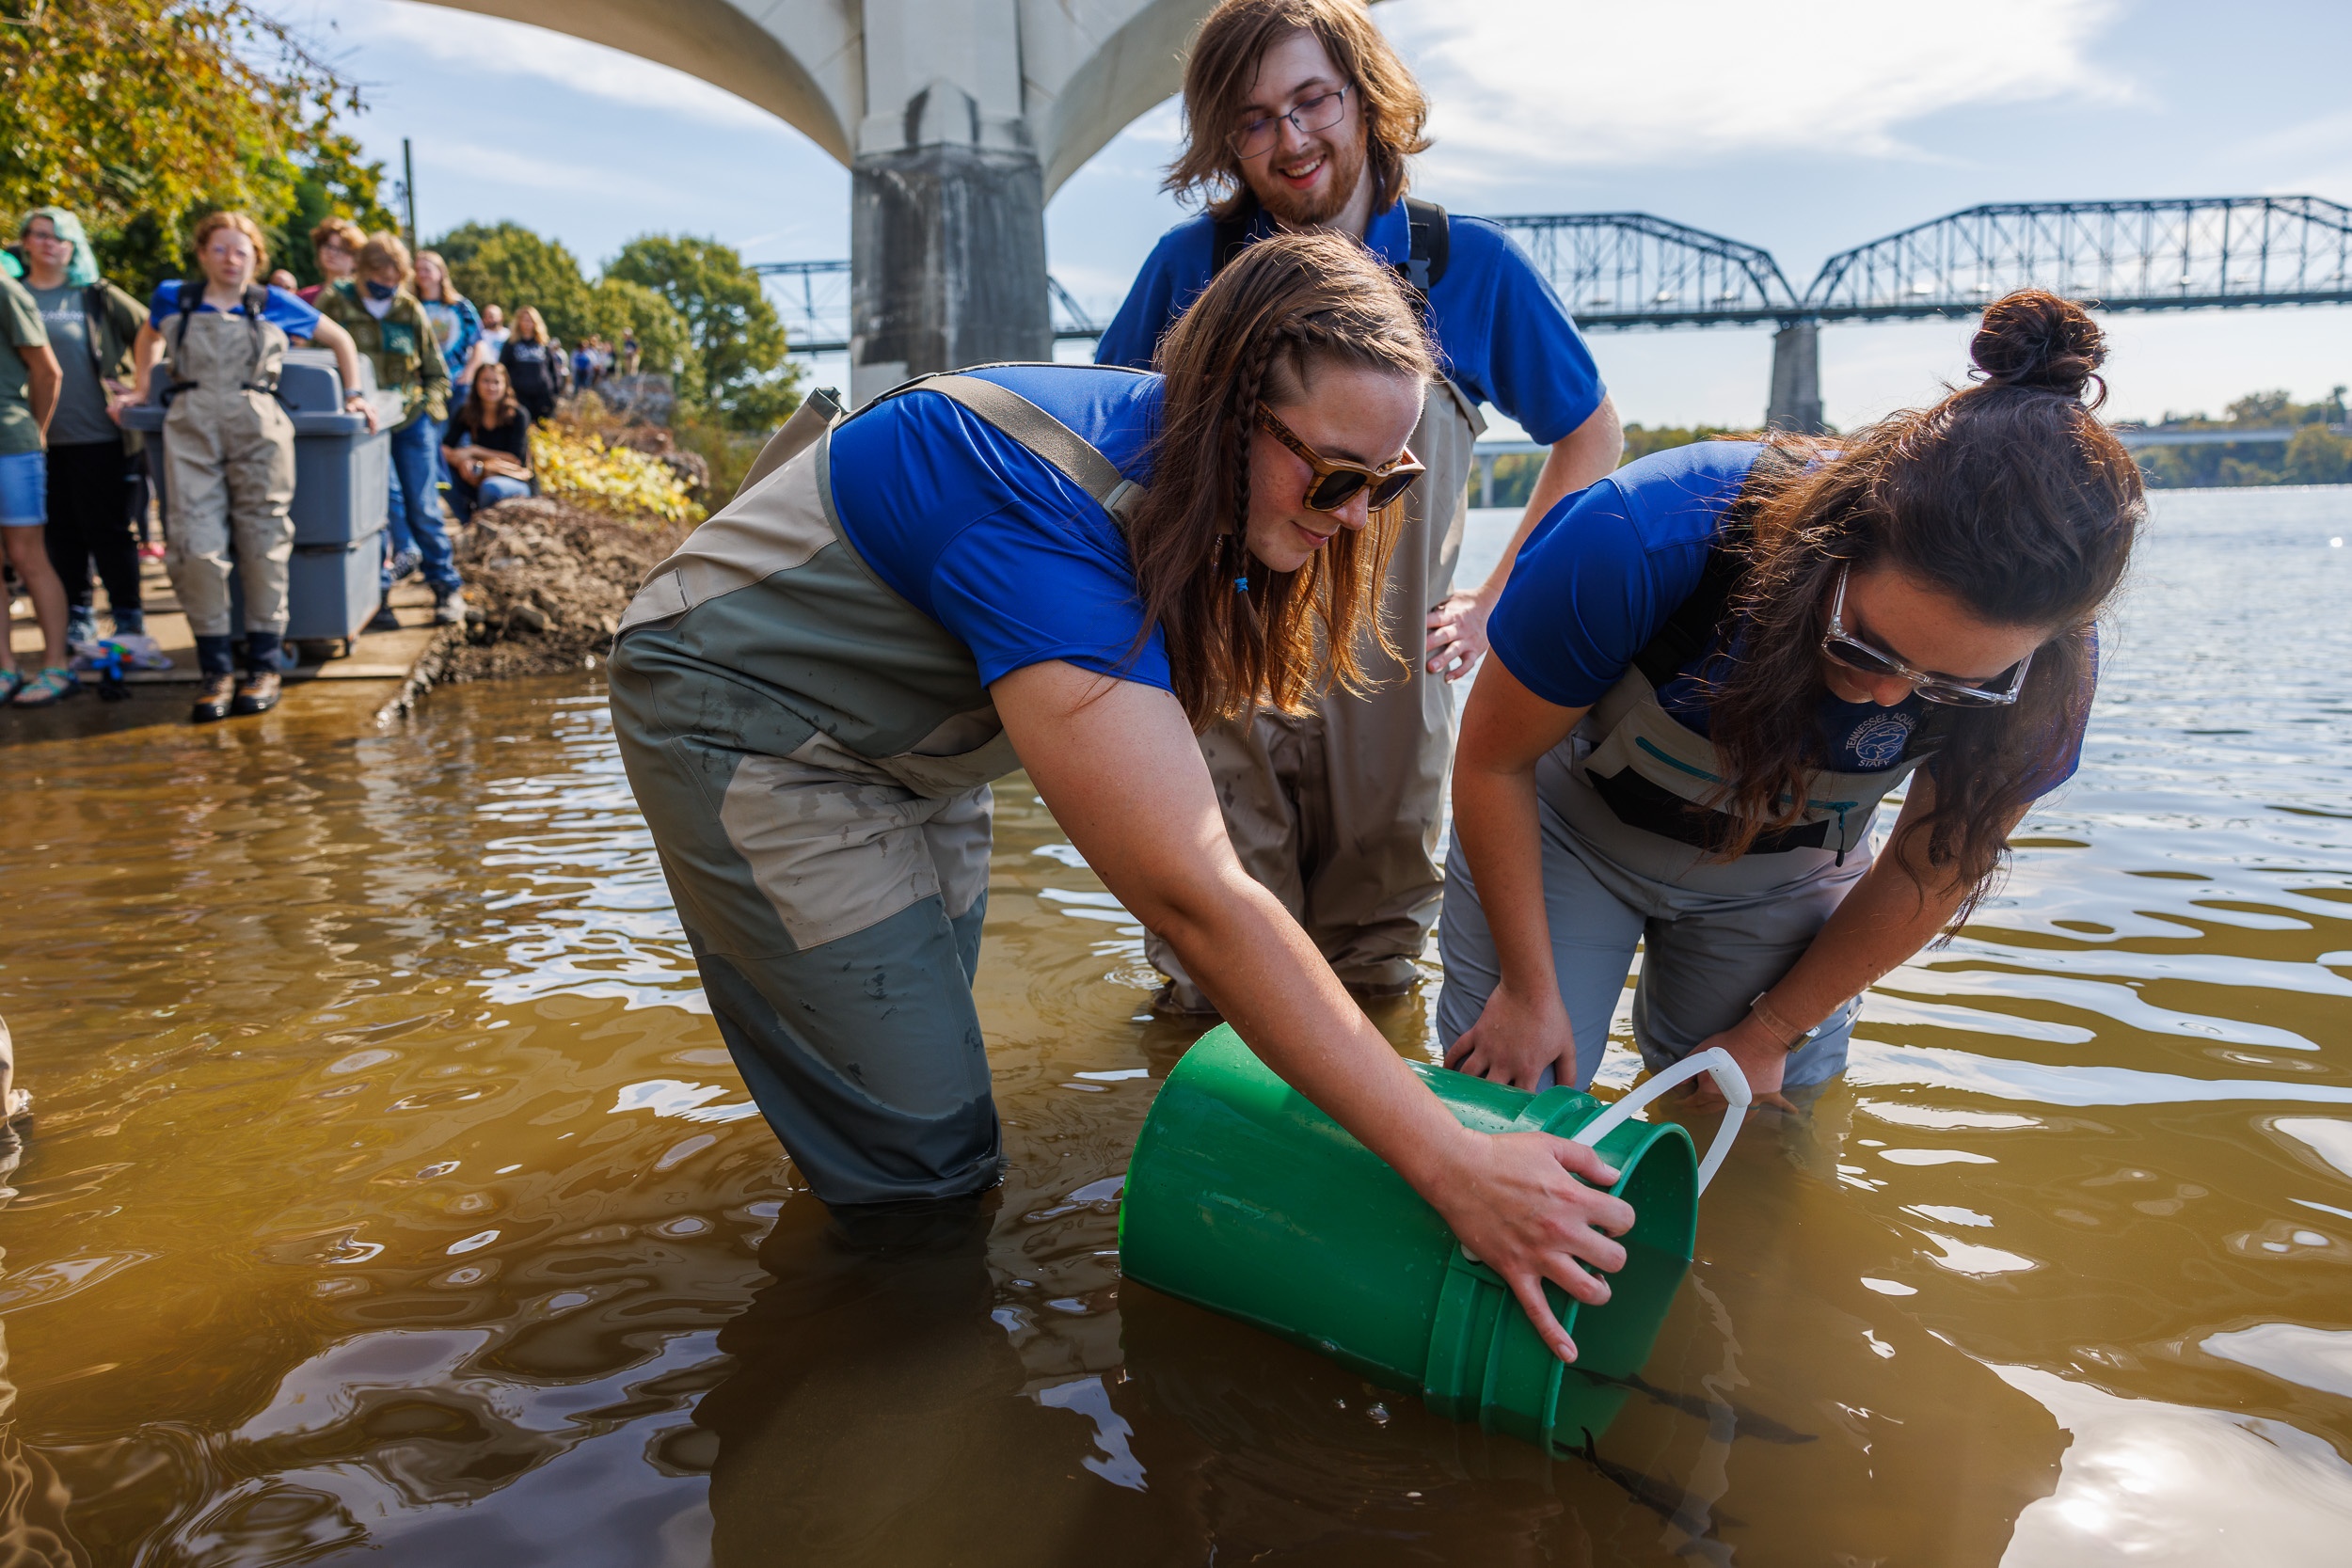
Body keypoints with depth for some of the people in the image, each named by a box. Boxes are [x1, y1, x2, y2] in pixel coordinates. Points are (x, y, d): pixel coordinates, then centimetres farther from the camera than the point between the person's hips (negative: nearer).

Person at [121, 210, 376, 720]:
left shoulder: (275, 305, 10)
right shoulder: (173, 300, 14)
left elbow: (340, 339, 22)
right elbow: (149, 340, 35)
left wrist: (354, 395, 16)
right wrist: (138, 390, 26)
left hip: (256, 427, -1)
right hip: (190, 426, 1)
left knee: (262, 541, -1)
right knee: (194, 543, -8)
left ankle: (264, 665, 8)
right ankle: (216, 669, 0)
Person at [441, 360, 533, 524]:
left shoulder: (518, 415, -11)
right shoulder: (466, 414, 1)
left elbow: (517, 459, -15)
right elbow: (445, 448, -9)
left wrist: (474, 451, -19)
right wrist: (461, 460, -32)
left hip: (515, 481, -4)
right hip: (478, 480, 4)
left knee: (491, 488, -37)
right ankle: (468, 523, -10)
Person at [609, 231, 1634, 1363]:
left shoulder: (1179, 467, -10)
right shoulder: (1042, 508, -38)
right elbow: (1194, 895, -43)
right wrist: (1450, 1165, -41)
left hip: (903, 747, 8)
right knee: (921, 1163, -7)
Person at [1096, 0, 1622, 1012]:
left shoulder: (1469, 265, 0)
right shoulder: (1190, 266, 0)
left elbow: (1591, 436, 12)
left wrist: (1494, 604, 5)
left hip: (1388, 684, 1)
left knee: (1376, 982, 13)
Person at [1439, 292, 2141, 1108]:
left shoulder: (2044, 672, -29)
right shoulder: (1638, 546, -39)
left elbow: (1930, 874, -10)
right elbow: (1492, 762, -22)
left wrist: (1767, 1037, -4)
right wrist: (1530, 989, -14)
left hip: (1781, 877, 2)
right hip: (1569, 826, -2)